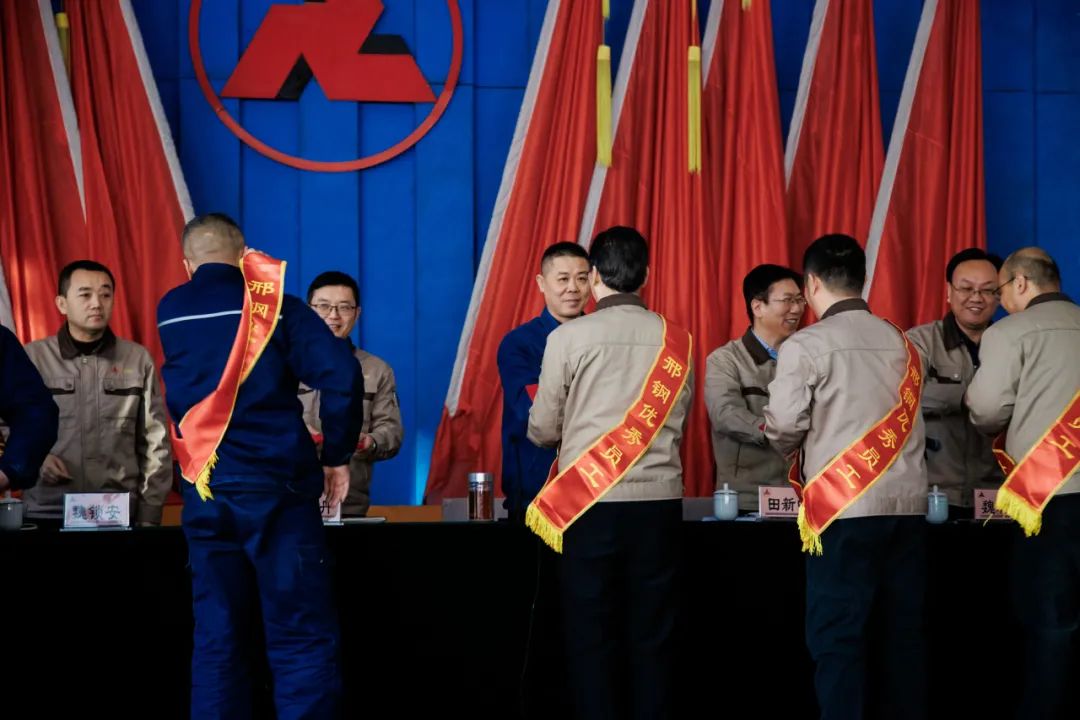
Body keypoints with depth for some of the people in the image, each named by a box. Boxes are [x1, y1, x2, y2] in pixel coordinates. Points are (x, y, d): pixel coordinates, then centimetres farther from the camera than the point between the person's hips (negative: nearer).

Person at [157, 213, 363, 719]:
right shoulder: (275, 304, -1)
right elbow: (341, 376, -10)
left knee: (215, 637, 9)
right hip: (277, 486, -3)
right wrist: (337, 456, -1)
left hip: (205, 492, 3)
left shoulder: (168, 313, 9)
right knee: (301, 637, -3)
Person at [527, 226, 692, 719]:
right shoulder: (675, 340, 4)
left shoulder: (569, 337, -4)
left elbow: (542, 430, 1)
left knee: (591, 636, 4)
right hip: (659, 499, 3)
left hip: (590, 505, -3)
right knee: (651, 635, 8)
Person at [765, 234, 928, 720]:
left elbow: (783, 427, -6)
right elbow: (906, 420, 12)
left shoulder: (806, 345, -3)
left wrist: (797, 451, 16)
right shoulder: (900, 343, 13)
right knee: (903, 630, 10)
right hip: (908, 502, 5)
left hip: (846, 506, -5)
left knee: (836, 637, -1)